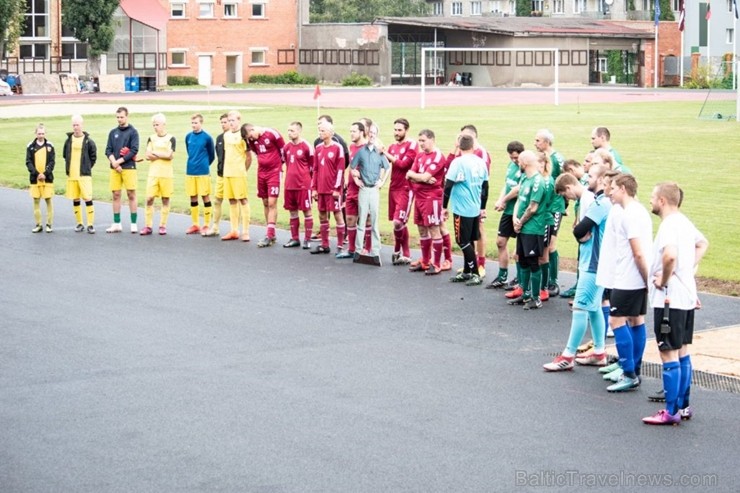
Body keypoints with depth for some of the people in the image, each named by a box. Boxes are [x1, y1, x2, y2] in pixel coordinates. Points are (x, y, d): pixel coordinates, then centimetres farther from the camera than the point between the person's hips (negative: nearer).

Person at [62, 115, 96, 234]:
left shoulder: (88, 141, -3)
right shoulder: (68, 140, 6)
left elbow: (93, 157, 4)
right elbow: (65, 155, 18)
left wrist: (87, 168, 2)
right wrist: (69, 167, 11)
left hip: (84, 175, -4)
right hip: (71, 175, 4)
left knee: (87, 198, -7)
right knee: (75, 199, 8)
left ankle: (91, 224, -4)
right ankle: (79, 223, 17)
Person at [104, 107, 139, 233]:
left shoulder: (133, 132, 0)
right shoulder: (113, 132, 13)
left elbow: (134, 151, -7)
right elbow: (108, 150, 9)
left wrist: (119, 161, -11)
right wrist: (114, 163, -8)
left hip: (129, 167, -4)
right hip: (114, 168, 4)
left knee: (131, 195, -3)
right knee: (116, 195, 5)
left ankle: (134, 224, 0)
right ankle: (116, 224, 10)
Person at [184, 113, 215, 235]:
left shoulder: (207, 138, -7)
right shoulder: (188, 137, 7)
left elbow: (212, 155, 2)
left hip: (203, 172, -5)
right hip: (190, 172, 5)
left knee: (205, 197, 1)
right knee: (193, 198, 9)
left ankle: (206, 226, 6)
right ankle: (195, 225, 17)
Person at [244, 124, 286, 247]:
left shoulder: (272, 134, -16)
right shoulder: (251, 140, 2)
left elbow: (283, 150, -4)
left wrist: (279, 163, 7)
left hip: (274, 172, -6)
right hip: (261, 172, 6)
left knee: (272, 203, -10)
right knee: (265, 203, 8)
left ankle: (270, 236, -11)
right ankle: (271, 234, 15)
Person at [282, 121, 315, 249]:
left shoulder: (306, 147, -10)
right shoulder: (287, 147, 8)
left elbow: (312, 166, -2)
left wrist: (307, 179, 3)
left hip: (303, 185, -6)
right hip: (289, 184, 6)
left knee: (306, 211, 1)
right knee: (292, 211, 11)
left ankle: (307, 239, 6)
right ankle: (294, 238, 20)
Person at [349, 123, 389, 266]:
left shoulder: (380, 152, 2)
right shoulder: (361, 151, 3)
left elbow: (387, 168, 11)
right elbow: (352, 167, 12)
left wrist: (382, 181, 3)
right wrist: (355, 179, 3)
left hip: (375, 189, 0)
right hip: (363, 189, 0)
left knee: (375, 221, 1)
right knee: (361, 220, 3)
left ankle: (375, 252, 3)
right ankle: (358, 249, 9)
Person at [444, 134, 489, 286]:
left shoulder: (458, 162, -13)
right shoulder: (481, 162, 6)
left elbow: (448, 186, -14)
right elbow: (485, 187, 13)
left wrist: (444, 207, -4)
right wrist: (482, 207, 23)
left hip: (462, 209, -7)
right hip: (476, 209, 7)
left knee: (463, 242, 0)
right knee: (468, 241, 15)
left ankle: (476, 274, 0)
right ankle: (466, 272, 23)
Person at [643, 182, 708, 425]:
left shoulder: (669, 225, -18)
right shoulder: (684, 222, 11)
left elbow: (670, 255, -36)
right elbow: (703, 244, 28)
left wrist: (664, 280, -20)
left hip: (669, 299, -10)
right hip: (687, 296, 10)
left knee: (669, 354, -5)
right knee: (682, 353, 16)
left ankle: (671, 412, -1)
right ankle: (683, 406, 22)